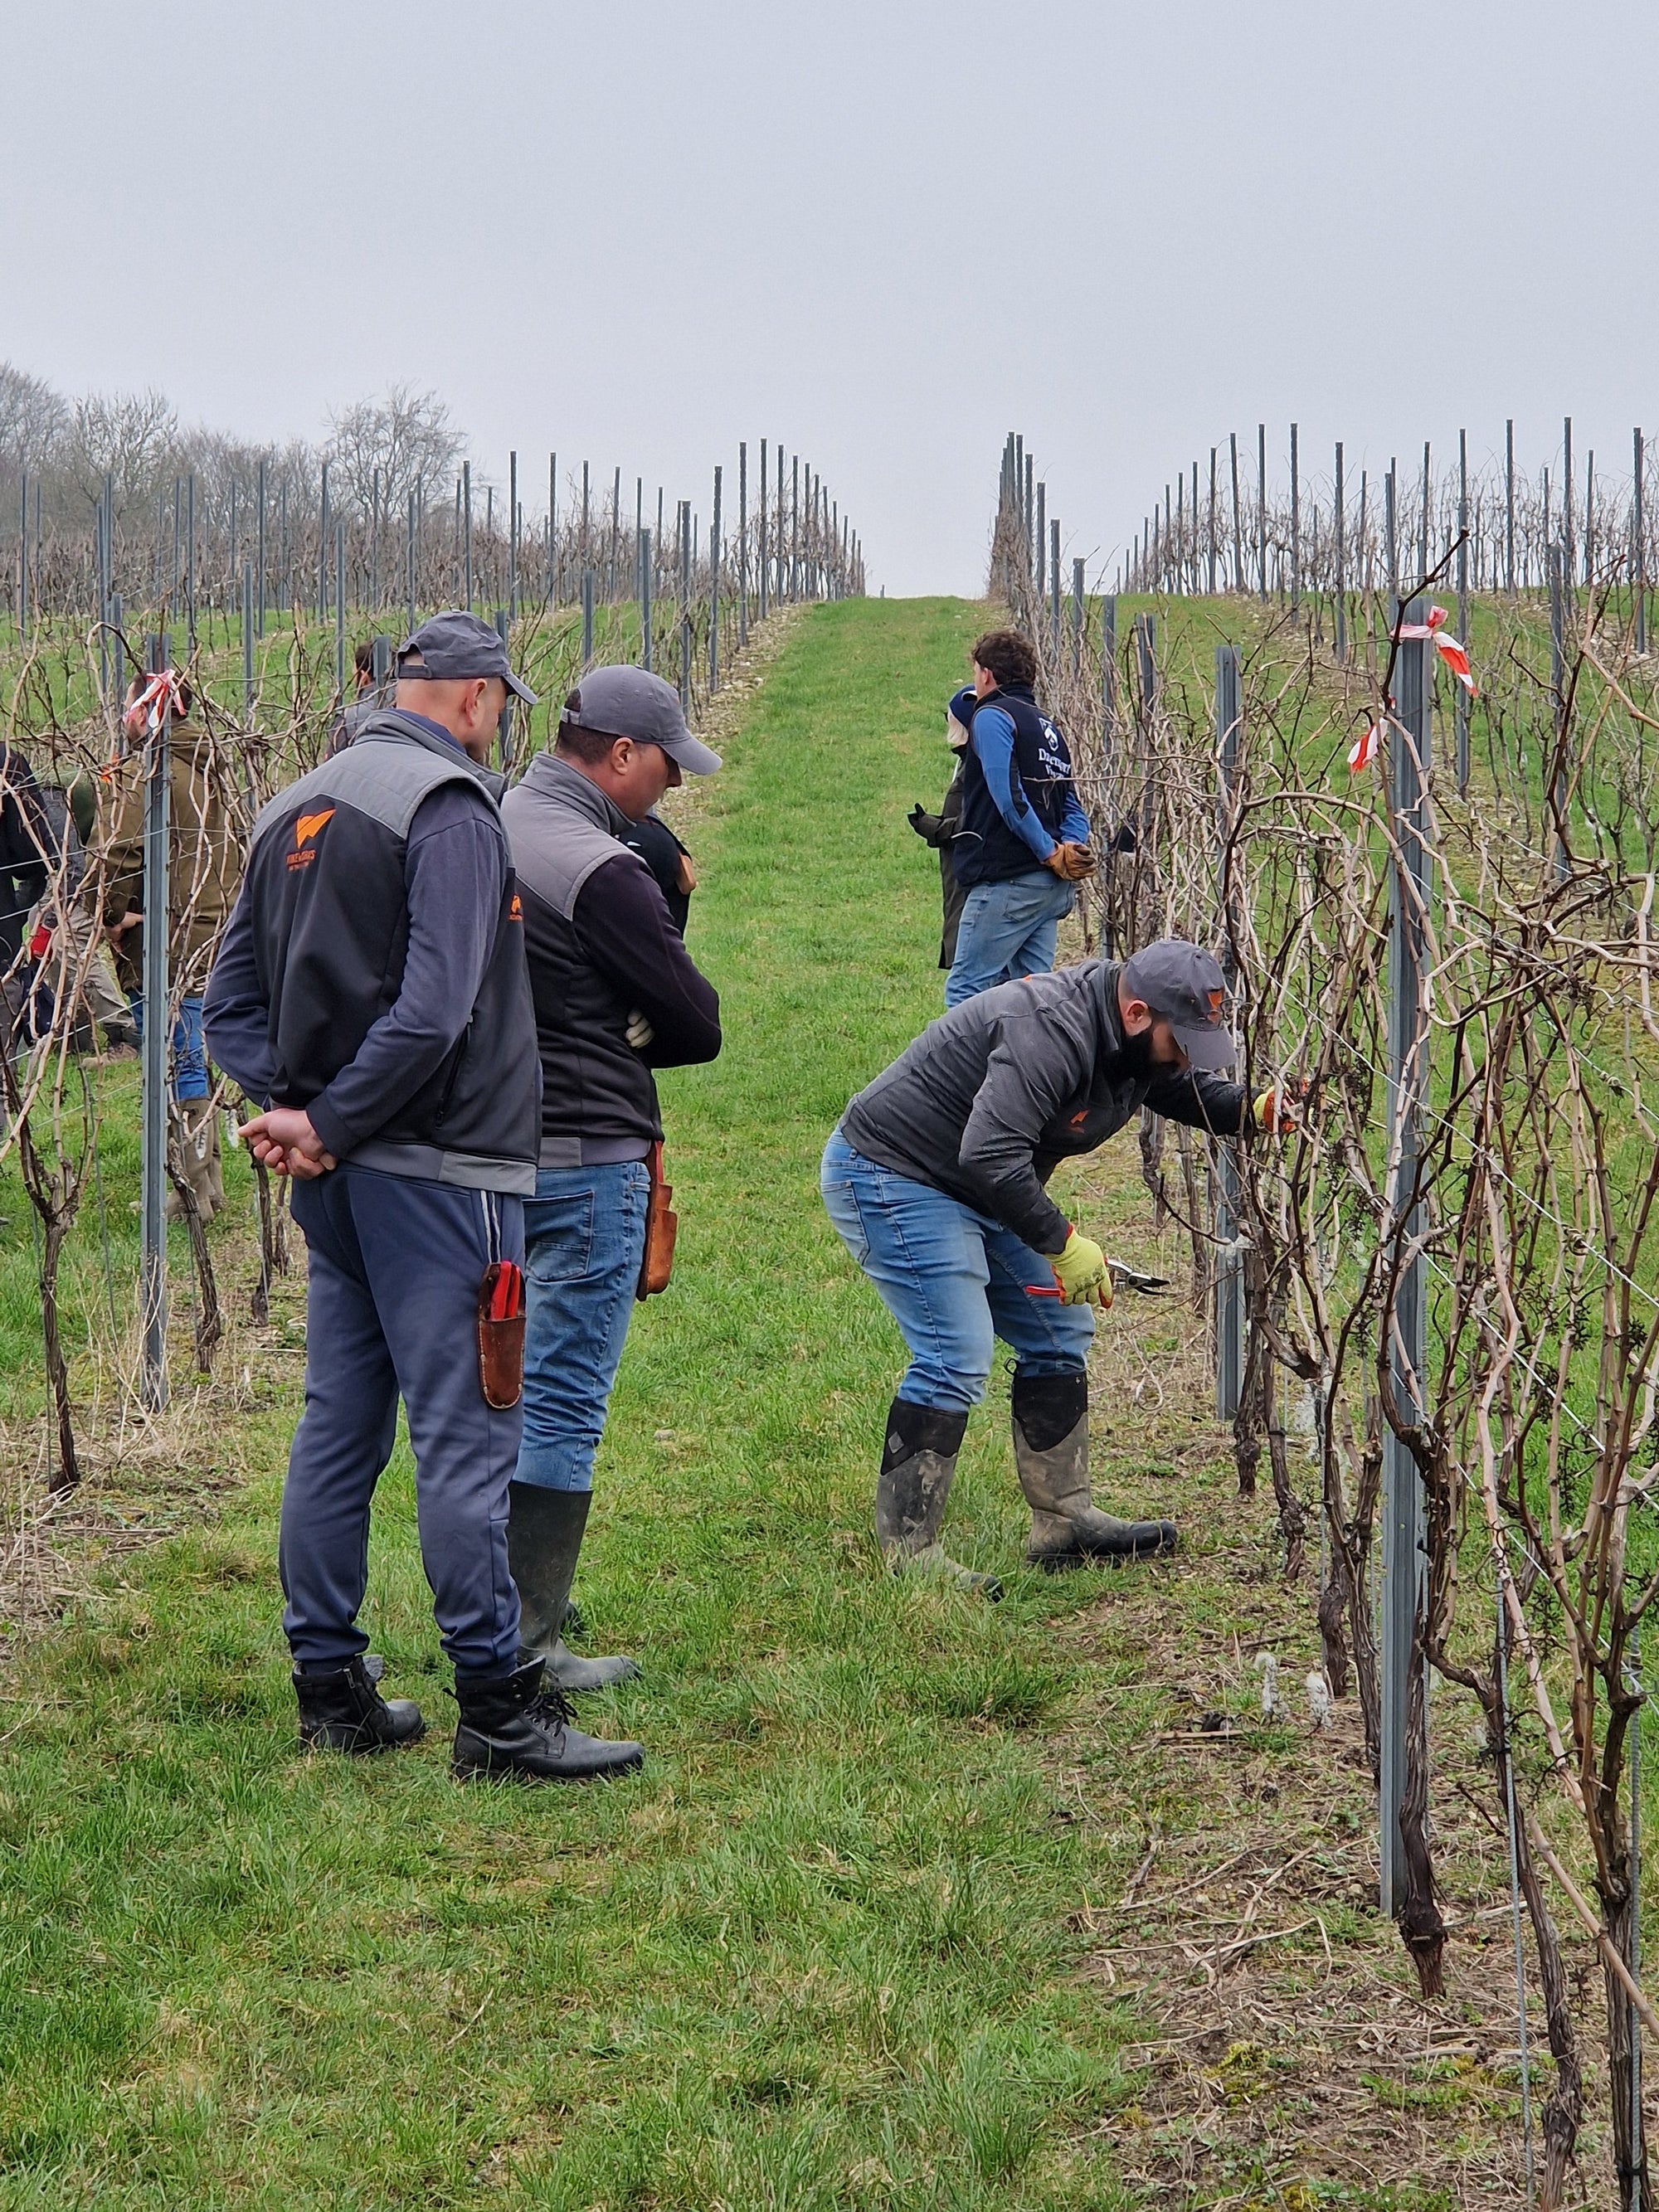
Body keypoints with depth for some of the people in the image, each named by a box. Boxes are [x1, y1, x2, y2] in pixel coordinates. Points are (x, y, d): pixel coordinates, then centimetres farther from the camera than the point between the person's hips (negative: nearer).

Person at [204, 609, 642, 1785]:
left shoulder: (294, 809, 15)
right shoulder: (452, 807, -12)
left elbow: (232, 1001, 15)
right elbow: (433, 1010, -23)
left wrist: (291, 1105, 1)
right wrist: (328, 1127, -14)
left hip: (341, 1179, 9)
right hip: (437, 1170, -9)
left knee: (340, 1425, 13)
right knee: (466, 1434, -7)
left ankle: (331, 1690, 18)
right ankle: (497, 1709, -6)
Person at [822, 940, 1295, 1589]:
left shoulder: (1139, 1039, 1)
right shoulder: (1051, 1032, -31)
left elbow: (1186, 1089, 20)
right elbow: (989, 1156, -38)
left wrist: (1253, 1110, -1)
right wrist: (1062, 1243, -29)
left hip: (974, 1191, 11)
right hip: (890, 1177, -11)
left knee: (1057, 1334, 11)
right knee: (956, 1355, -19)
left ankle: (1065, 1522, 20)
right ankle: (909, 1555, -15)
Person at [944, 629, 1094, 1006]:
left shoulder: (992, 717, -5)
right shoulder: (1045, 725, 23)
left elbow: (1008, 796, -17)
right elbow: (1072, 807, 17)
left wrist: (1051, 854, -12)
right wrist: (1070, 846, -2)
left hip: (1007, 880, -9)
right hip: (1052, 888, 9)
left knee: (964, 992, -8)